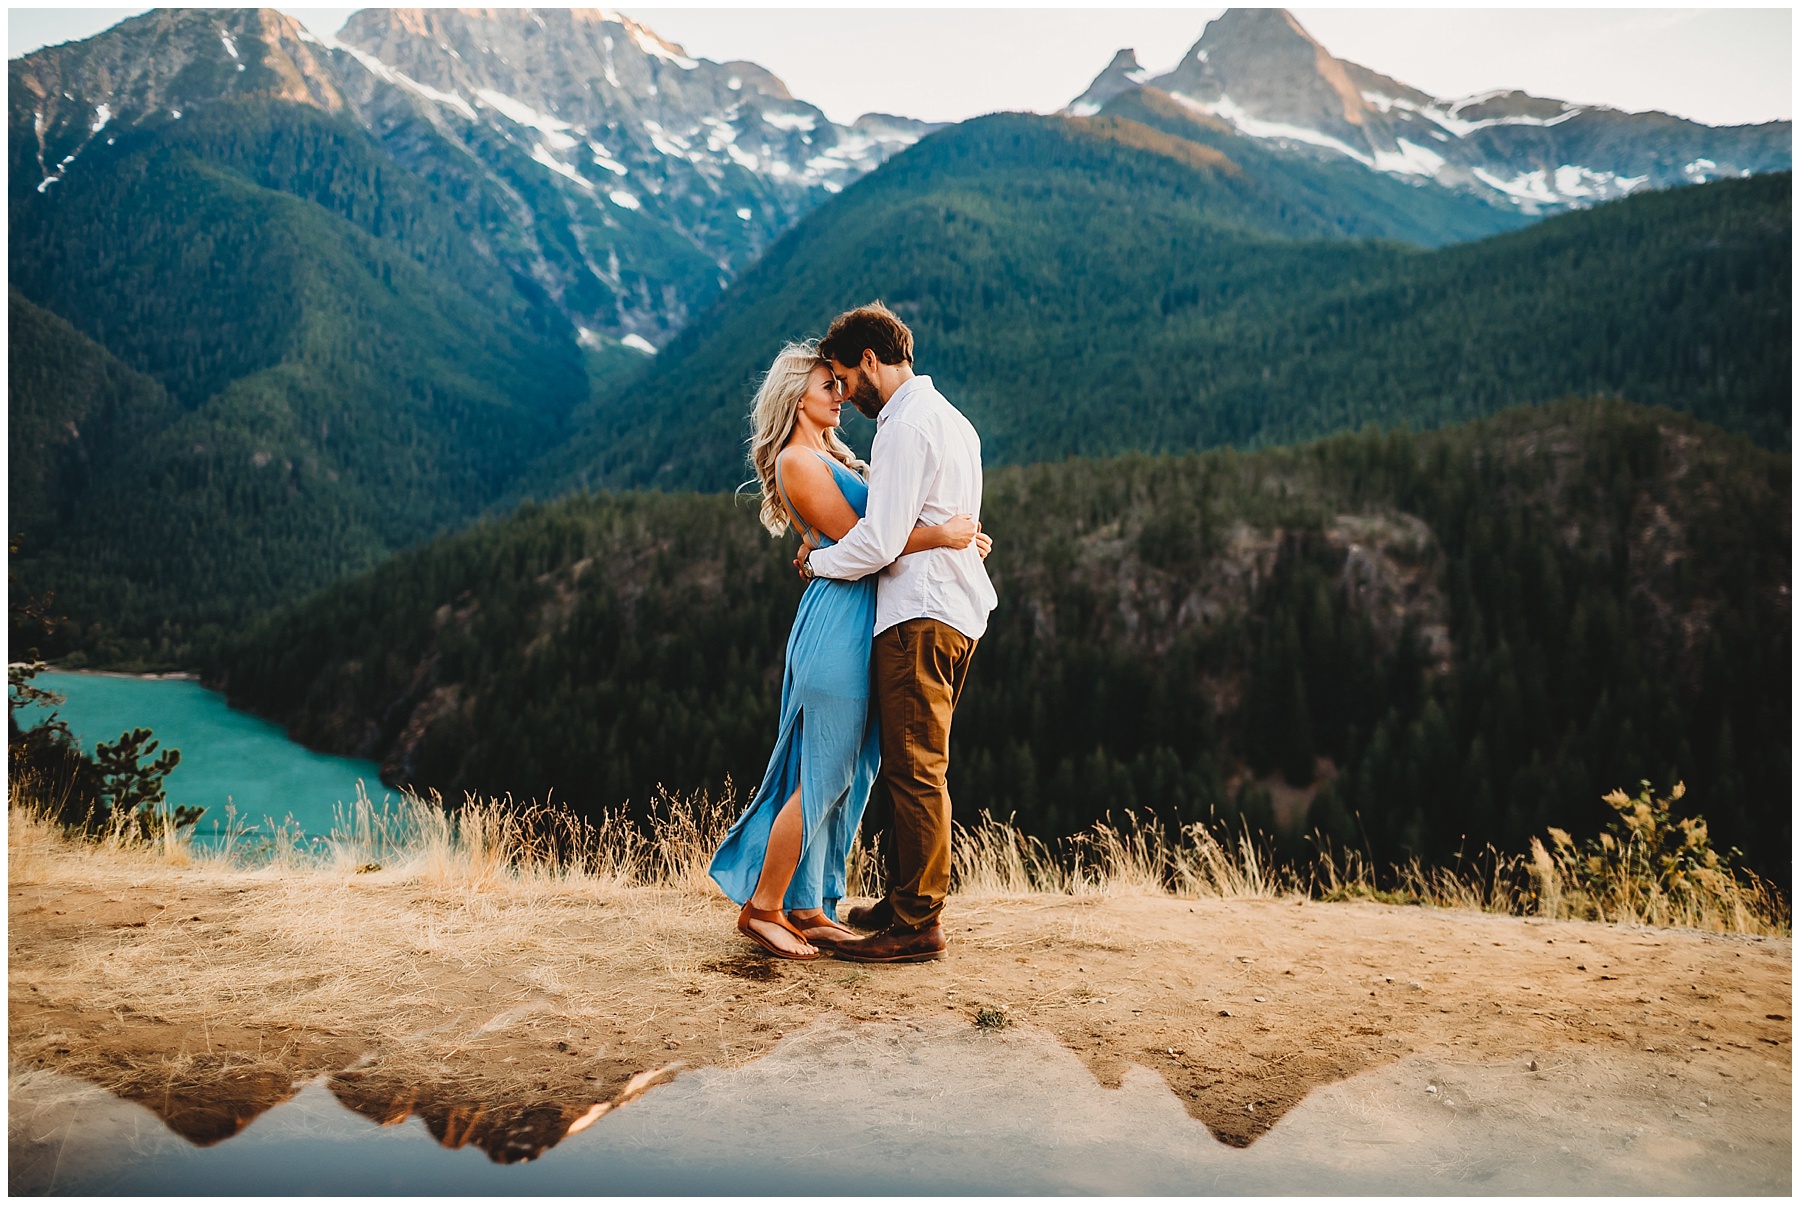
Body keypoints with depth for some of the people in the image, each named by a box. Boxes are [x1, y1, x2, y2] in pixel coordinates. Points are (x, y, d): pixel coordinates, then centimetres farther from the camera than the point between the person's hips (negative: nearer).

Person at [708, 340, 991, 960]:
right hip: (837, 621, -9)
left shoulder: (829, 456, 21)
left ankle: (806, 906, 19)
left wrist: (960, 534, 5)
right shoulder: (796, 459, -9)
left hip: (860, 623, 10)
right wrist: (941, 534, -19)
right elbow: (857, 537, -15)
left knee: (850, 774, 11)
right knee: (823, 776, -5)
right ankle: (762, 907, 6)